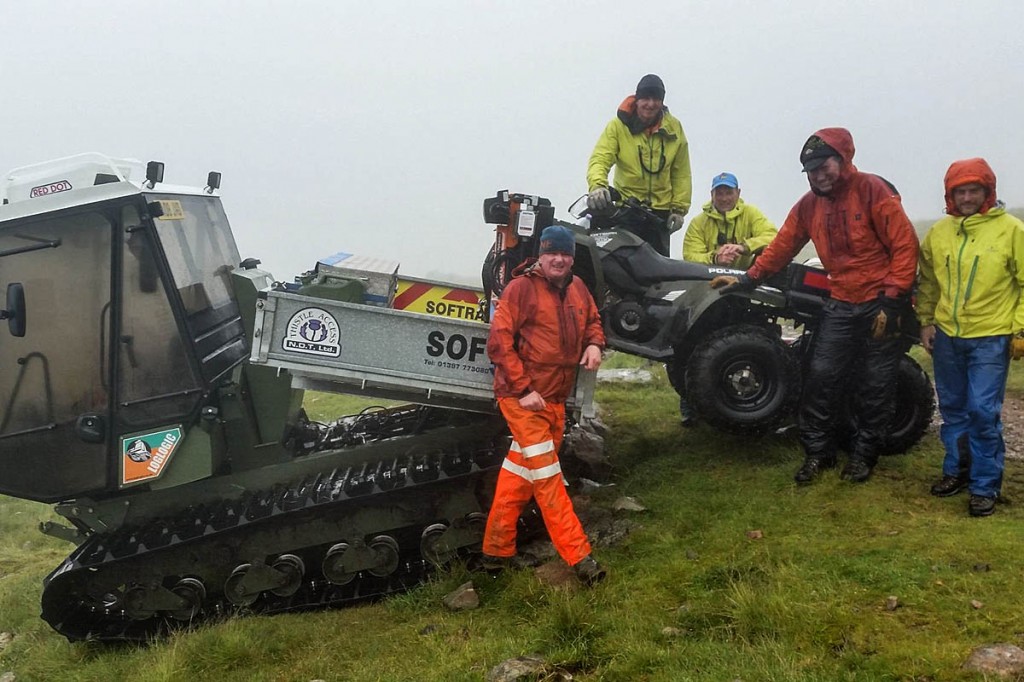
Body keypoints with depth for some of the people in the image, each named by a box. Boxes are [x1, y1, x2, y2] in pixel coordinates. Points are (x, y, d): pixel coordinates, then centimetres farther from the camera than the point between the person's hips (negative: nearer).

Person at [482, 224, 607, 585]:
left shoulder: (576, 287, 9)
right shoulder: (522, 287, -11)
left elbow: (593, 320, 24)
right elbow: (499, 342, -15)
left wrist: (594, 343, 0)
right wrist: (523, 389, -19)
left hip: (556, 397, 7)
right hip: (523, 397, -7)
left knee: (521, 472, 13)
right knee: (547, 476, -6)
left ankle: (496, 549, 25)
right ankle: (579, 556, -1)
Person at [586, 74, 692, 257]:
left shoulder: (673, 128, 5)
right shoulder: (618, 125, -4)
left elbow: (681, 174, 8)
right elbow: (600, 159, -14)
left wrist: (679, 208, 1)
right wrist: (597, 185, -34)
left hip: (661, 211, 3)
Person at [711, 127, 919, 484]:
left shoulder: (872, 190, -9)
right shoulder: (810, 204, 7)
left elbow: (904, 245, -11)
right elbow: (783, 245, 10)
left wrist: (891, 300, -15)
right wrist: (748, 278, 2)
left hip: (881, 304, -4)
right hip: (841, 305, 4)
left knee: (874, 388, 4)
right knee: (821, 378, -3)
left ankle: (863, 454, 21)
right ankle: (817, 451, 11)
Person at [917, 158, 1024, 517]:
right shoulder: (938, 232, 6)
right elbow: (928, 282, 15)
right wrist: (925, 321, 9)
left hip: (990, 339, -4)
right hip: (946, 336, 5)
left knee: (982, 412, -6)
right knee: (952, 409, 14)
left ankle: (985, 485, 7)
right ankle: (956, 470, 29)